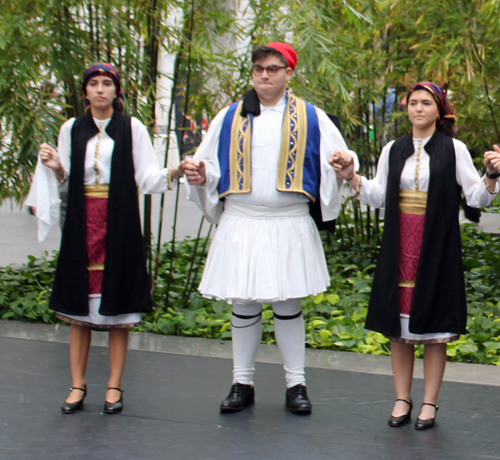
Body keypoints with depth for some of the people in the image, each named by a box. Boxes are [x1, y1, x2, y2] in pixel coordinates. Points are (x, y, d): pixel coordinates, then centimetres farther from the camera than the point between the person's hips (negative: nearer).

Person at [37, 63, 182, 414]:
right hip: (82, 225, 2)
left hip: (119, 225, -2)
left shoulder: (132, 129, 5)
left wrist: (175, 172, -18)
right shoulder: (72, 129, 11)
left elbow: (148, 180, 0)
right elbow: (66, 181, 13)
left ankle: (115, 386, 4)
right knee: (78, 308, 1)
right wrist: (56, 167, -7)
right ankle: (78, 385, 8)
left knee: (117, 308, -2)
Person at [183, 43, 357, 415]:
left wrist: (343, 165, -19)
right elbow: (212, 165, 16)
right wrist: (200, 175, -7)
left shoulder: (310, 118, 7)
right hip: (240, 225, 2)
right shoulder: (230, 118, 12)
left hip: (289, 226, -2)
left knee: (287, 304, 2)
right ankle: (242, 383, 16)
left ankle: (296, 384, 12)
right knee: (244, 304, 6)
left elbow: (334, 163, 5)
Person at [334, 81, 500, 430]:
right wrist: (352, 178, 2)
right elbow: (379, 198, 14)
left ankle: (430, 403, 8)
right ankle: (402, 399, 14)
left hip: (437, 247, -3)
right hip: (400, 248, 3)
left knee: (434, 328, 0)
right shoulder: (393, 150, 12)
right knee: (398, 327, 4)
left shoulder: (454, 149, 2)